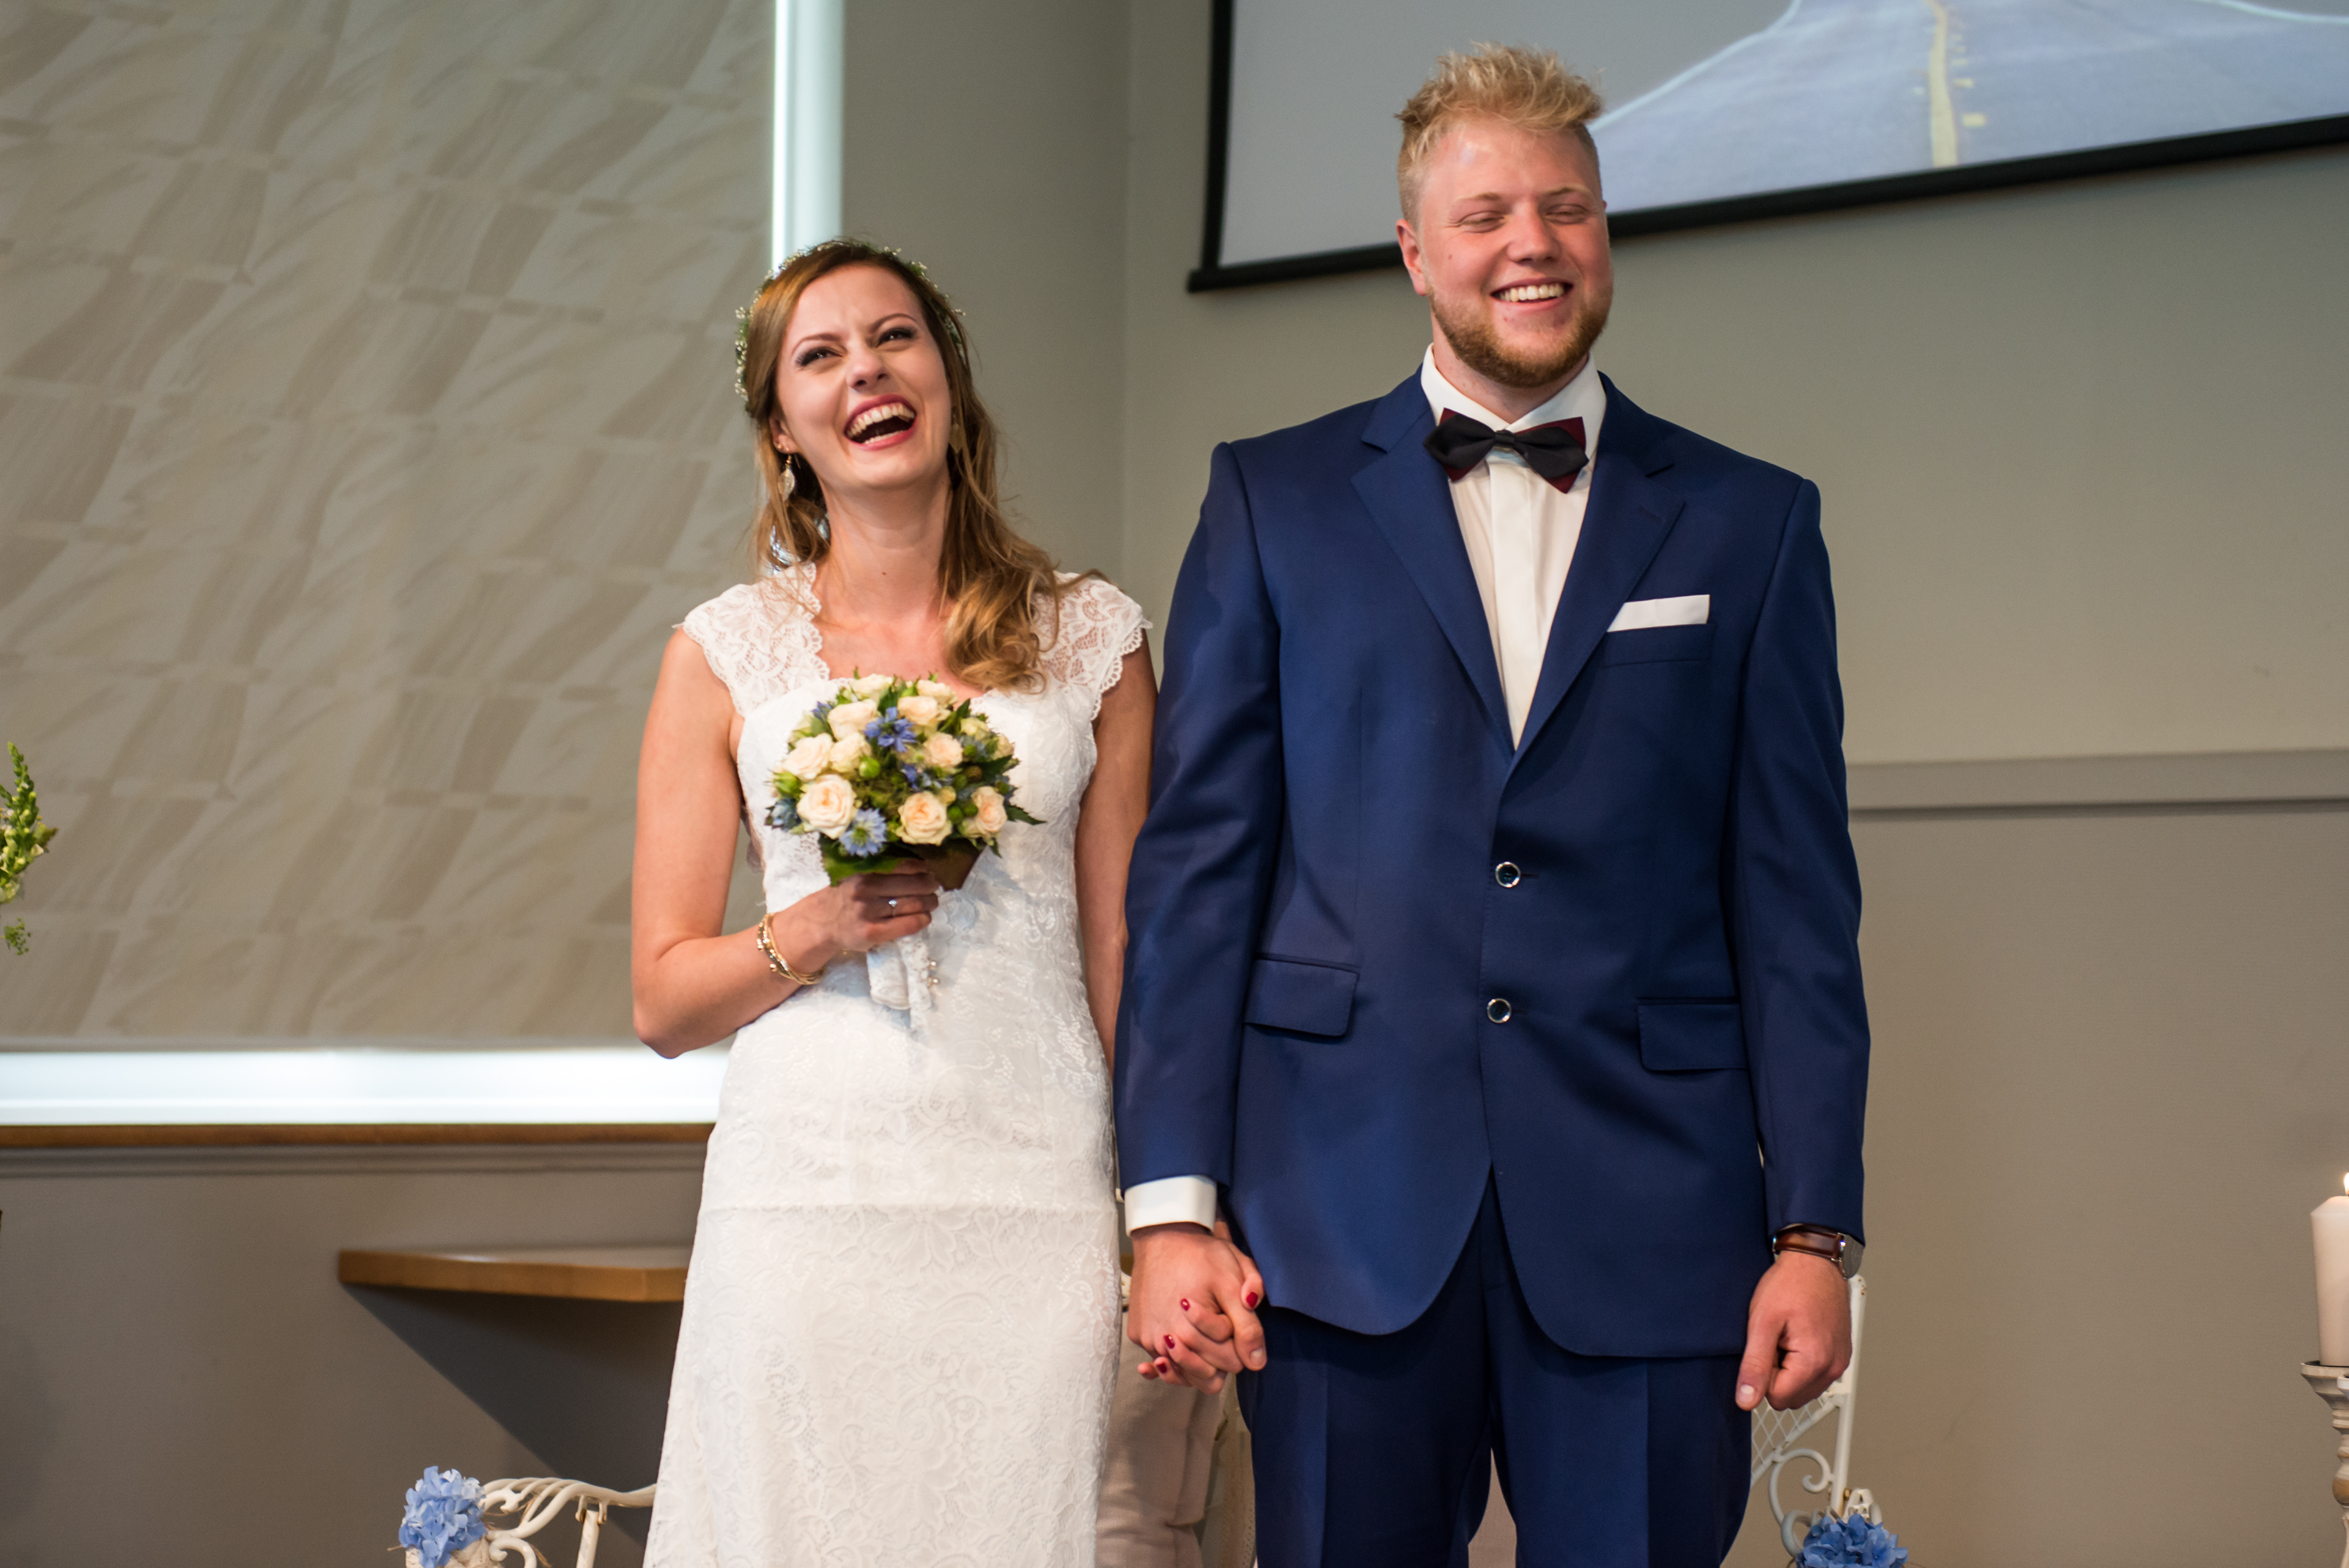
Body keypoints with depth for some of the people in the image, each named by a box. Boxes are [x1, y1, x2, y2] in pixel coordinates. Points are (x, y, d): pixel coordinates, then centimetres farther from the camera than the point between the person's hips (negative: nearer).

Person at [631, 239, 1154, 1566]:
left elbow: (1125, 957, 10)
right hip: (809, 1193, 0)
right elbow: (665, 1002, 8)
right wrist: (816, 934, -10)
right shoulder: (728, 652, 7)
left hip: (1037, 1197, 0)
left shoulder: (1091, 640, 8)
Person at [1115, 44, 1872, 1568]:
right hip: (1345, 1210, 0)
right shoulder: (1274, 502, 9)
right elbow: (1197, 861, 5)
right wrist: (1173, 1203, -3)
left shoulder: (1750, 524, 10)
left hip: (1646, 1215, 0)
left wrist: (1815, 1230, -1)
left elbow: (1796, 897, 7)